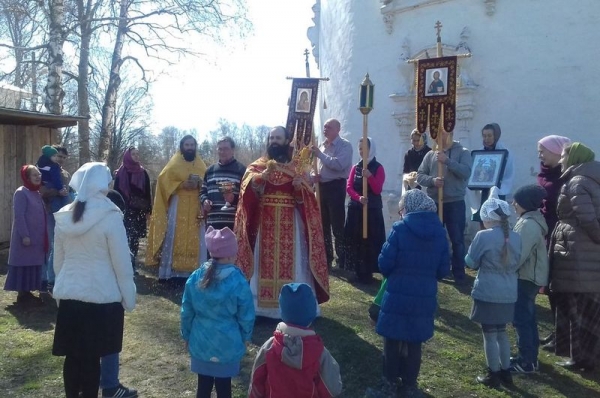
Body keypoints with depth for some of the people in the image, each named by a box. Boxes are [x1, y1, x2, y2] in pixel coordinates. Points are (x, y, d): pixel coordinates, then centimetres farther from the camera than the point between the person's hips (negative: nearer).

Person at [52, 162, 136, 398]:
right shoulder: (110, 217, -14)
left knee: (72, 356, 14)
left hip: (69, 296, 5)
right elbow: (121, 263, -11)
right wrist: (129, 297, -2)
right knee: (92, 357, 5)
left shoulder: (64, 217, 3)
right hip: (102, 297, -5)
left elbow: (58, 260, 12)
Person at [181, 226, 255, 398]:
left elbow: (186, 312, 2)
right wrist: (245, 338, 10)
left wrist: (186, 335, 17)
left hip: (201, 342, 3)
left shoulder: (195, 278, -7)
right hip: (228, 344, -3)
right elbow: (246, 317, -8)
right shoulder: (238, 282, -18)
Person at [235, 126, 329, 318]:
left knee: (291, 262, 0)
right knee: (264, 262, -1)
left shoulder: (297, 167, 9)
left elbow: (304, 199, 1)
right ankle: (263, 304, 7)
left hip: (290, 225, 0)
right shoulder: (257, 165, 9)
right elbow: (250, 186, -11)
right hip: (264, 224, 0)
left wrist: (299, 188, -21)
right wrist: (265, 174, -28)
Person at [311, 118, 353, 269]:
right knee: (323, 224, 14)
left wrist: (320, 154, -22)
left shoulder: (344, 145, -9)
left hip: (336, 187, -8)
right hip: (323, 186, 8)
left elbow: (339, 165, -25)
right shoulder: (323, 145, 14)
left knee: (337, 226, -5)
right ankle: (326, 258, 26)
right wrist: (316, 175, 1)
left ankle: (342, 261, 4)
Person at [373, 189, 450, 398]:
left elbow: (385, 263, -11)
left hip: (397, 295, -3)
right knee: (414, 342, 15)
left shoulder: (400, 229, -12)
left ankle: (391, 380, 26)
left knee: (392, 339, 14)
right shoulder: (439, 232, 0)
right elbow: (444, 269, 3)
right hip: (424, 297, 3)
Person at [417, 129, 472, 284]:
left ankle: (459, 273, 15)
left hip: (455, 203, -3)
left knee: (457, 240, 3)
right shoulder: (430, 154, 6)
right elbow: (420, 176, 3)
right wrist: (432, 180, -17)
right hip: (434, 203, 3)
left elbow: (466, 172, -17)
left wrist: (447, 160, -24)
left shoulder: (462, 152, -2)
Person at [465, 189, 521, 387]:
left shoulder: (483, 236, -16)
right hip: (508, 294, 6)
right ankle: (506, 372, 28)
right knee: (501, 332, 20)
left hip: (487, 293, -6)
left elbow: (471, 262, -6)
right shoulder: (515, 237, 2)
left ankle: (494, 375, 16)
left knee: (490, 334, 6)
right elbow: (516, 264, 15)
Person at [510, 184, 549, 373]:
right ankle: (530, 357, 28)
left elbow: (518, 256, -27)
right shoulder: (532, 219, 9)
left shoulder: (529, 224, -24)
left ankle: (526, 362, 6)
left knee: (521, 319, -2)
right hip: (530, 276, 10)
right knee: (528, 318, 17)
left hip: (526, 278, -10)